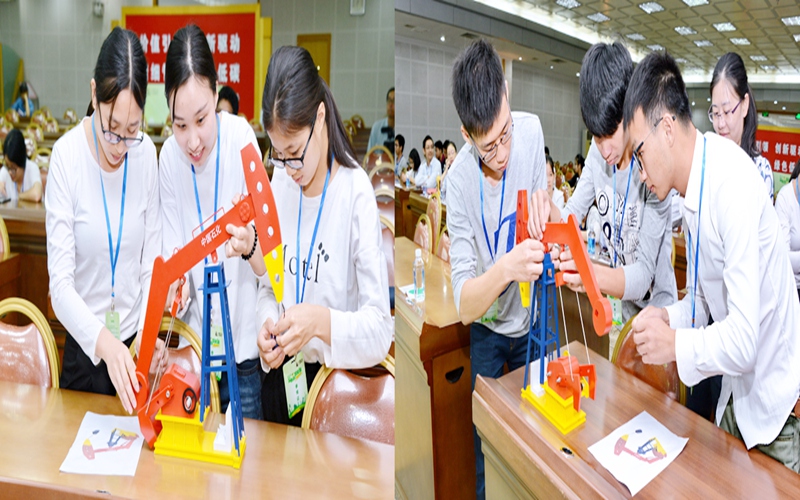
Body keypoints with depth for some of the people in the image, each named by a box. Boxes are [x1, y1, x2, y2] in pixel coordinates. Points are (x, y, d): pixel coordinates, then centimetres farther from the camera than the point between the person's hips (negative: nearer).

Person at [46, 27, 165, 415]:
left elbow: (151, 262, -2)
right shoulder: (67, 155, -17)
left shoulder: (146, 153, -7)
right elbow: (60, 282, -19)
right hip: (85, 347, -2)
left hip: (133, 343, 3)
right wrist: (103, 341, -35)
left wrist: (147, 332, -16)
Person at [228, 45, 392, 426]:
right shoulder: (279, 182, 0)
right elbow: (268, 288, 7)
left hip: (335, 383, -4)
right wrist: (266, 328, -11)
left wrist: (321, 320, -33)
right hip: (280, 375, 4)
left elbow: (380, 330, -19)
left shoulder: (357, 193, -18)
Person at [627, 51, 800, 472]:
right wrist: (668, 318, -7)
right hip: (736, 394, 8)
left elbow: (743, 340, -31)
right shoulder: (692, 196, 0)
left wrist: (674, 343, -17)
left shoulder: (731, 184, -28)